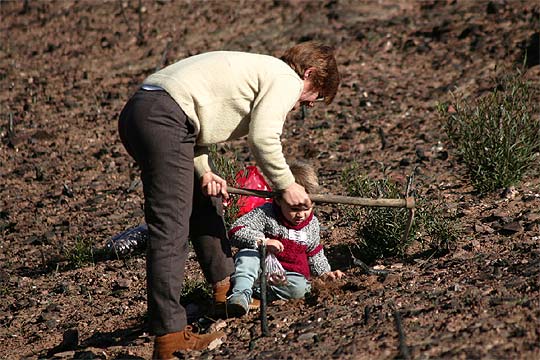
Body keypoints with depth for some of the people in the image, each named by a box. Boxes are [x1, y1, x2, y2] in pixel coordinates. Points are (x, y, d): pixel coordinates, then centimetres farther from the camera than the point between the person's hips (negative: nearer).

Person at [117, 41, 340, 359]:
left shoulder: (258, 71, 31)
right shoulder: (286, 78, 4)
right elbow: (262, 138, -8)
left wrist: (204, 172, 10)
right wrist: (286, 184, 6)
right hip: (164, 117, -10)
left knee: (205, 200, 26)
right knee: (171, 229, -13)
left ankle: (225, 285, 38)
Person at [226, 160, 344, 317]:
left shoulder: (312, 224, 6)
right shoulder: (265, 214, -11)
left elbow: (314, 254, 22)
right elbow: (236, 232, -19)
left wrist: (325, 273, 7)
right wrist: (262, 241, -32)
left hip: (292, 274, 3)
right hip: (263, 268, -3)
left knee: (299, 287, -34)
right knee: (248, 252, -34)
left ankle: (257, 292, -34)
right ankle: (241, 294, -54)